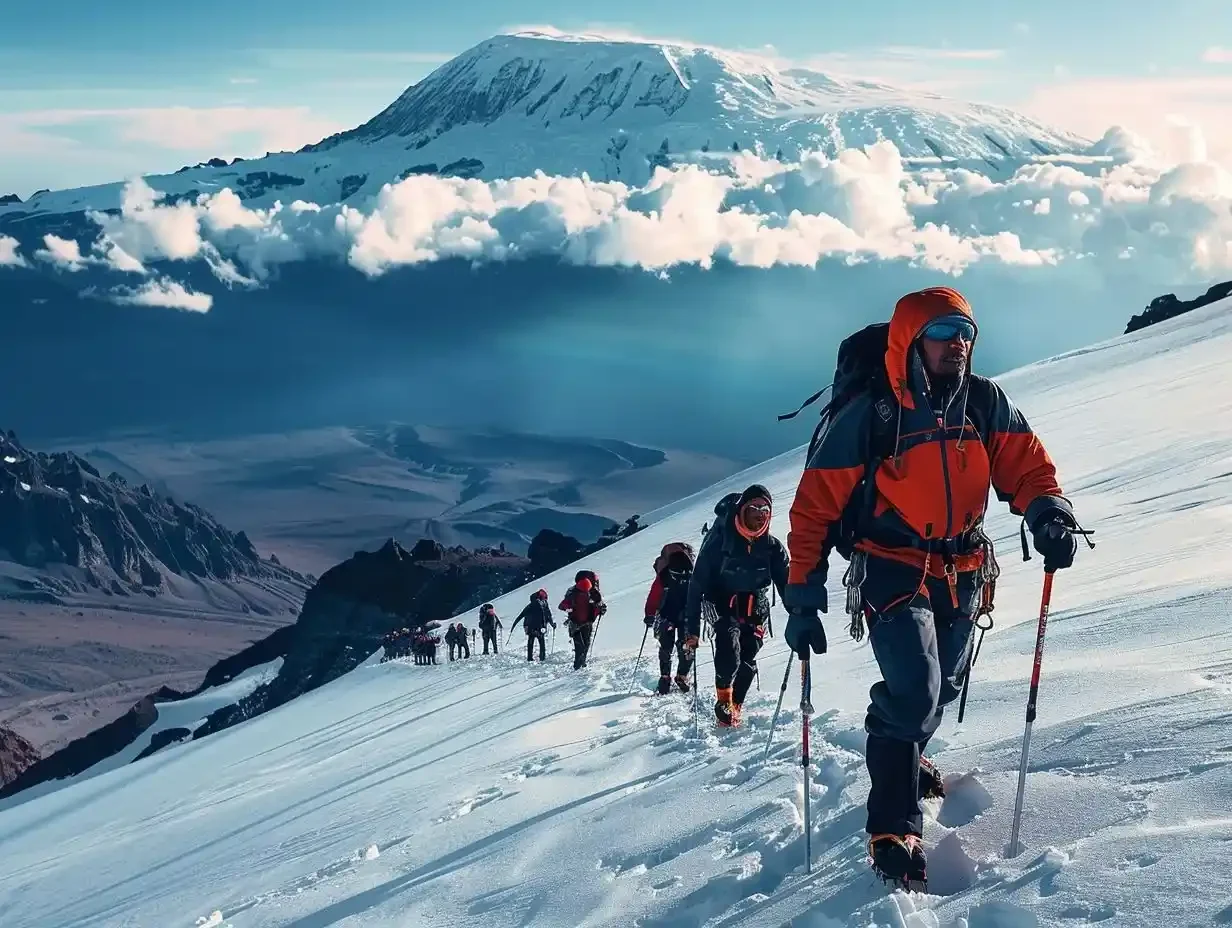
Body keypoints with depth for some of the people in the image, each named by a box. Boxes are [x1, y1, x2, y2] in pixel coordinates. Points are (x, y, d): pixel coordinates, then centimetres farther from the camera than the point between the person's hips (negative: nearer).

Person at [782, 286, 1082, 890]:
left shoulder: (985, 403, -2)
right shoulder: (868, 415, -14)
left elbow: (1023, 465, -2)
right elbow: (815, 507, -11)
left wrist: (1047, 511, -26)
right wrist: (803, 597, -12)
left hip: (963, 573, 5)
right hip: (894, 571, -5)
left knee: (943, 689, 19)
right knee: (915, 691, -21)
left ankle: (906, 757, 51)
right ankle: (893, 828, -8)